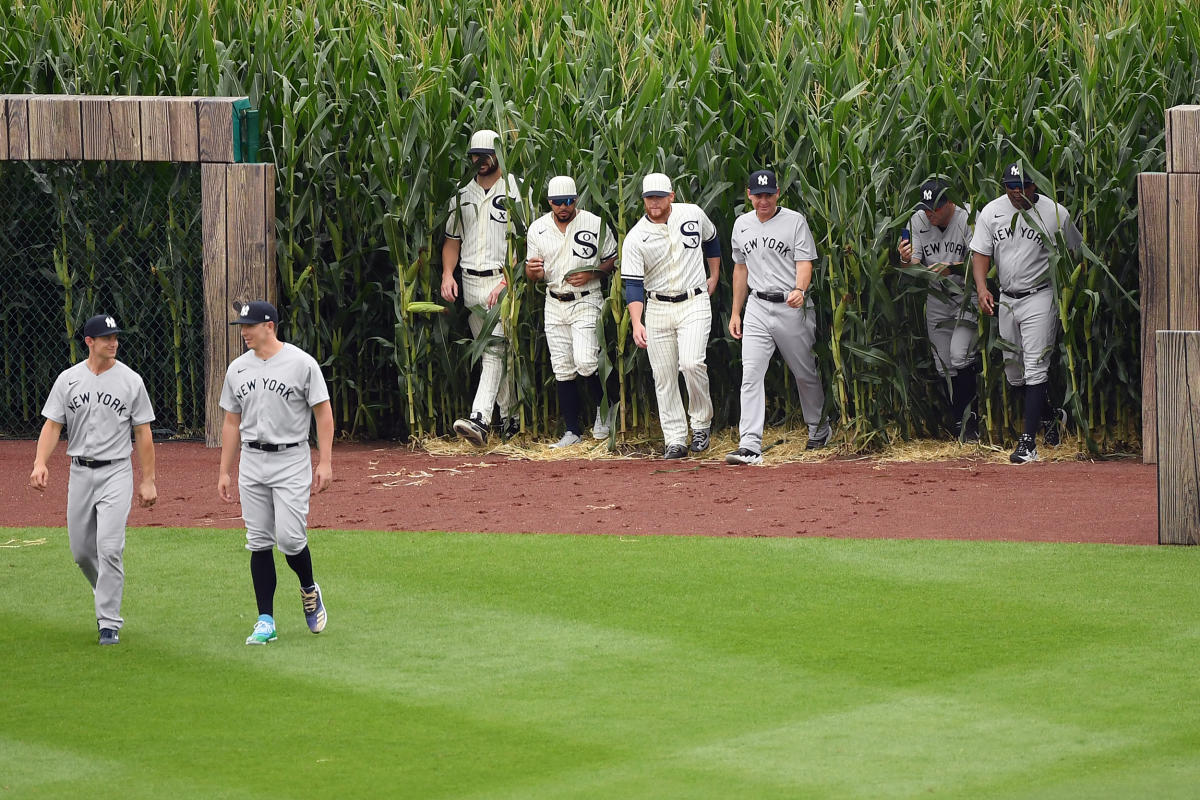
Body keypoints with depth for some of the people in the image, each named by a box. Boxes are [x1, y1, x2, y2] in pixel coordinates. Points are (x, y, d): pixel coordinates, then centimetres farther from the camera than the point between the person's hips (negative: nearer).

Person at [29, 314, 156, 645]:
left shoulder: (131, 380, -1)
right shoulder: (68, 379, 4)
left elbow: (143, 434, 2)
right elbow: (52, 425, 2)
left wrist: (147, 480, -2)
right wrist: (41, 463, -15)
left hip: (116, 472, -3)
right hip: (80, 472, 3)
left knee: (109, 548, -14)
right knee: (81, 550, 9)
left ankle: (109, 623, -9)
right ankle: (108, 598, 36)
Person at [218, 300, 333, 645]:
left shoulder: (301, 363, -6)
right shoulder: (238, 368, 9)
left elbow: (323, 413, -5)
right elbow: (232, 422, 15)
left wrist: (325, 462, -12)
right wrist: (224, 471, 12)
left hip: (291, 459, -5)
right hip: (251, 461, 5)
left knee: (290, 538, -13)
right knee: (259, 542, 2)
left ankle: (309, 590, 17)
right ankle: (265, 621, 6)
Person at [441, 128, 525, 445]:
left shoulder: (517, 191, -1)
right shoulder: (462, 196, 16)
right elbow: (453, 240, 17)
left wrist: (509, 279, -18)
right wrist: (447, 274, -1)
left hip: (503, 279, -6)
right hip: (471, 281, 6)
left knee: (495, 348, -17)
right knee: (489, 351, 10)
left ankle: (480, 419, -28)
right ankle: (510, 418, 19)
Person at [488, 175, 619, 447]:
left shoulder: (595, 224, -6)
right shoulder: (538, 229, 3)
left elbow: (613, 259, 3)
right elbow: (534, 275, 10)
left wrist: (591, 274, -15)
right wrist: (532, 270, -15)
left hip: (586, 301, -4)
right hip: (554, 304, 4)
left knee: (585, 362, -19)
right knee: (562, 370, 2)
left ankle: (605, 406, 9)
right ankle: (572, 431, 9)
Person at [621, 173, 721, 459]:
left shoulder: (693, 214, -2)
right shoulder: (635, 239, -8)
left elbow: (711, 239, 20)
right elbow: (633, 285, -13)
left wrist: (714, 277, 20)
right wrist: (637, 324, -26)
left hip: (694, 304, -1)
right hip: (658, 309, 1)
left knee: (691, 362, -20)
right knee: (664, 376, 0)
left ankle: (701, 422, 1)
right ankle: (675, 440, 7)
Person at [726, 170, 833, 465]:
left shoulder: (795, 221, -4)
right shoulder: (742, 225, 10)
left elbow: (804, 262, -11)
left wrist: (800, 289, -31)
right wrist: (736, 312, 19)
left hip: (792, 308, -3)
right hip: (757, 308, 3)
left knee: (805, 373, 10)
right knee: (751, 374, -11)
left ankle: (819, 428, 34)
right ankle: (750, 446, -18)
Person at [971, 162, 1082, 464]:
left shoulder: (1056, 214, -9)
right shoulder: (991, 212, 0)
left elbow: (1078, 253, 2)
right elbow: (980, 253, 2)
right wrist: (982, 288, -14)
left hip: (1040, 298, -5)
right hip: (1006, 300, 5)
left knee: (1035, 368, -12)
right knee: (1012, 369, 12)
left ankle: (1028, 442, -14)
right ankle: (1050, 415, 37)